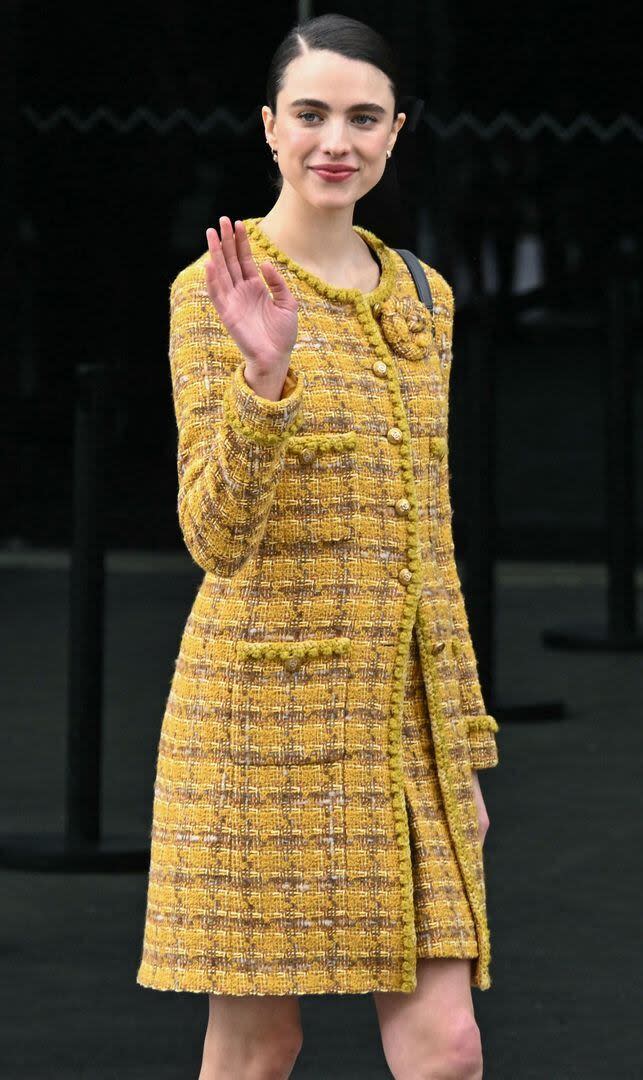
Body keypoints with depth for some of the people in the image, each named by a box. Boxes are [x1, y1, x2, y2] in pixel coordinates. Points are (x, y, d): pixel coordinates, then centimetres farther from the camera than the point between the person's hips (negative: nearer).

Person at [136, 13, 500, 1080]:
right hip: (269, 700, -5)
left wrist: (466, 747, 16)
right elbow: (216, 537, -15)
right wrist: (265, 376, -30)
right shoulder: (215, 291, -6)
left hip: (405, 713, 5)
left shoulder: (423, 298, 13)